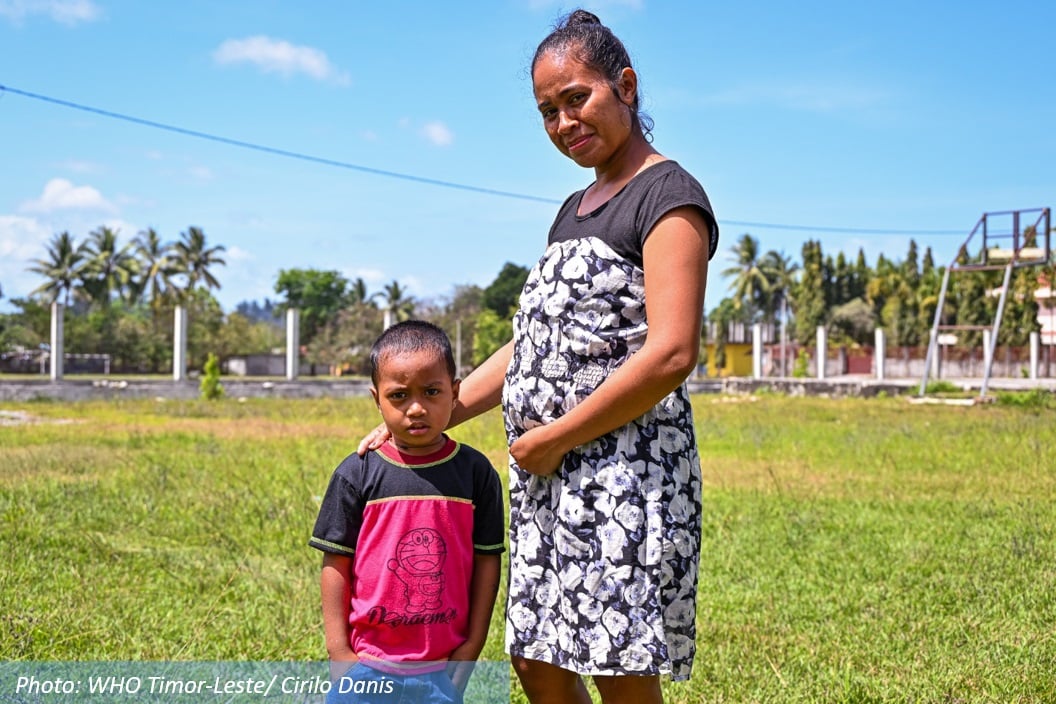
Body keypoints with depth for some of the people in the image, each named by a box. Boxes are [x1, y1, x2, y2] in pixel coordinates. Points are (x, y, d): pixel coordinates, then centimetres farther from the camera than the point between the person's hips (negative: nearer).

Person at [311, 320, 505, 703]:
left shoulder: (475, 472, -2)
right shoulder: (357, 474, -5)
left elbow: (487, 560, 2)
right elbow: (336, 564, -1)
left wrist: (472, 644, 0)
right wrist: (338, 650, -4)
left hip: (444, 665, 1)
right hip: (367, 662, 0)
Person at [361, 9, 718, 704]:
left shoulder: (668, 194, -7)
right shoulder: (574, 211, 20)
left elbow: (671, 354, -18)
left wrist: (553, 439, -13)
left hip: (627, 470, -9)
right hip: (547, 477, 9)